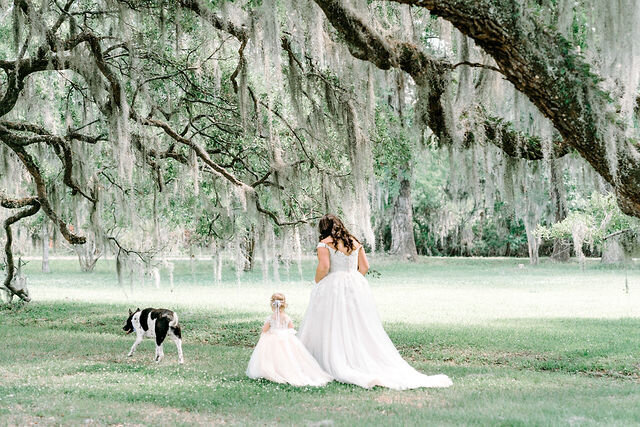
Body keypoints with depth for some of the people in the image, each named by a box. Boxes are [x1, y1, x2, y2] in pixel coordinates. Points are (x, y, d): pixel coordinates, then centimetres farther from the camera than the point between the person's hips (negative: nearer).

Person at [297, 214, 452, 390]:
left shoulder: (325, 243, -5)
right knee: (360, 330, 7)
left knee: (332, 333, -1)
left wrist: (317, 283, 0)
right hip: (357, 286, 5)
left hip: (333, 286, -5)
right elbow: (364, 266, 9)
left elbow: (323, 267, -15)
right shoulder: (355, 242, 11)